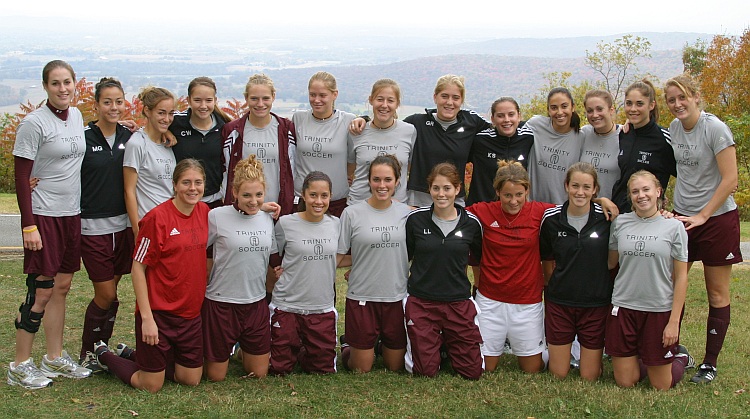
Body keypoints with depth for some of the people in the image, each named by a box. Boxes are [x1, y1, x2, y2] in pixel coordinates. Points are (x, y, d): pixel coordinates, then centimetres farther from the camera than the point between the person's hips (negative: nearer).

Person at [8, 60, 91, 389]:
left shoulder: (77, 116, 8)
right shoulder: (34, 123, -12)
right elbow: (21, 178, -13)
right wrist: (29, 225, -17)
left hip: (71, 214, 7)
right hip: (43, 216, -7)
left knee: (62, 286, 12)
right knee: (41, 290, -5)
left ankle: (55, 359, 23)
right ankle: (20, 365, 7)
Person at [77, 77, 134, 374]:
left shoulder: (128, 138, 6)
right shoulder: (83, 137, -8)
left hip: (121, 224, 4)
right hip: (92, 226, -4)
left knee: (111, 291, 9)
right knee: (106, 294, -2)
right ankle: (87, 353, 14)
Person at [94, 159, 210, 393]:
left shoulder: (205, 212, 3)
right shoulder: (157, 217, -15)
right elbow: (138, 268, -13)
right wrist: (146, 317, -16)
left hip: (191, 312, 6)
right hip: (158, 311, -6)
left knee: (192, 379, 10)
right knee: (151, 386, 2)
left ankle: (139, 357, 32)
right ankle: (104, 355, 27)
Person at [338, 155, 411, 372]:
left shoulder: (406, 213, 1)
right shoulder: (352, 213, -7)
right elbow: (337, 255, -5)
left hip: (397, 297, 3)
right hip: (362, 297, -2)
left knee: (396, 366, 14)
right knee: (361, 370, 8)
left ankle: (382, 344, 44)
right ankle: (348, 345, 38)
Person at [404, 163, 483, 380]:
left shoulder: (471, 223, -2)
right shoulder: (416, 219, -5)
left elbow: (480, 259, 14)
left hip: (459, 302, 1)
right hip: (421, 302, -1)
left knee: (473, 371, 3)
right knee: (426, 371, 1)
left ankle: (447, 344, 32)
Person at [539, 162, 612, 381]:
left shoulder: (606, 218, -9)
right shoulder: (551, 218, -4)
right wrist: (555, 287, 6)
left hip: (596, 303, -1)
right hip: (559, 303, 1)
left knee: (590, 377, 7)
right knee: (558, 375, 8)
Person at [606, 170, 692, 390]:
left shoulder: (673, 226, -4)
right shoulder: (620, 223, 3)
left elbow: (681, 277, -4)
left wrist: (674, 321, -8)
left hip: (660, 310, -2)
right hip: (623, 308, 2)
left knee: (661, 386, 7)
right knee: (625, 383, 6)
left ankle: (680, 357, 36)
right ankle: (642, 359, 35)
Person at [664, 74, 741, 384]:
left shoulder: (715, 129, -14)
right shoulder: (674, 129, 4)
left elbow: (730, 180, -15)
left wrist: (702, 216, -16)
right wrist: (670, 209, 5)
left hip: (717, 218, -5)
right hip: (682, 217, 5)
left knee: (717, 293, 5)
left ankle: (710, 363, 12)